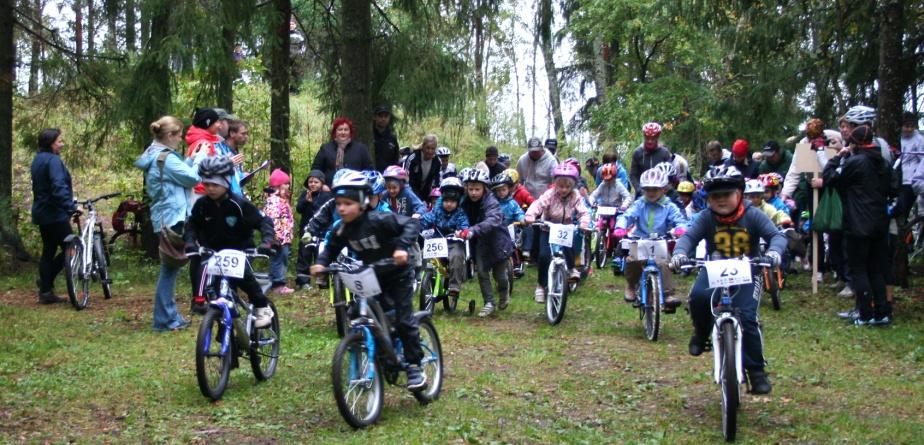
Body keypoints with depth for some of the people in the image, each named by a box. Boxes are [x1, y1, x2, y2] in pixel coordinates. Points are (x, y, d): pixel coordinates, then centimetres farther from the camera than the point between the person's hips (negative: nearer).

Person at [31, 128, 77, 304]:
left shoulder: (38, 160, 15)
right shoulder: (53, 160, -16)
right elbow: (58, 187, -28)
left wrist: (68, 204, 25)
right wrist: (72, 207, -31)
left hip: (42, 212, 10)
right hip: (55, 214, -10)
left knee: (48, 251, 12)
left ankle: (45, 292, 13)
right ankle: (46, 282, -4)